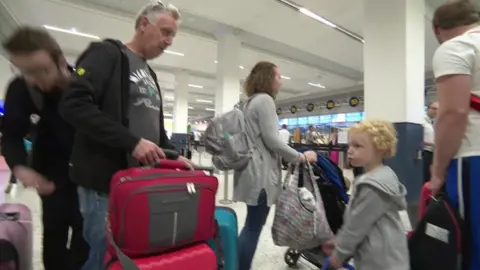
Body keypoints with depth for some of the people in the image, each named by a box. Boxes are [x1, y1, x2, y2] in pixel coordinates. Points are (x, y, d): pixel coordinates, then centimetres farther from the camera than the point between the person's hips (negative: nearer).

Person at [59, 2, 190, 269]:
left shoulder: (150, 75, 18)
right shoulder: (107, 53, -5)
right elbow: (74, 104, -19)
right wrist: (132, 142, -23)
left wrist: (175, 155, 5)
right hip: (108, 181, -7)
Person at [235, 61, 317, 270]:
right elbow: (271, 140, -16)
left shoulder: (252, 101, 21)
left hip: (254, 171, 10)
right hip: (261, 173, -10)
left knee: (252, 225, 14)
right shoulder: (265, 100, -9)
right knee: (254, 227, -3)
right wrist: (301, 157, -7)